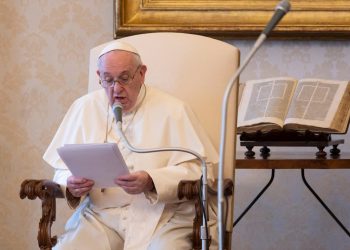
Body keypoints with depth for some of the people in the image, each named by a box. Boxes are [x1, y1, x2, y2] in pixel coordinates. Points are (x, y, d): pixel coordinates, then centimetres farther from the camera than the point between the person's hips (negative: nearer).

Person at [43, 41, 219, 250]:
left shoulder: (172, 109, 2)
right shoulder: (84, 108, 12)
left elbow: (198, 169, -6)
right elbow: (64, 168, 13)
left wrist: (152, 182, -22)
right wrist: (71, 186, -11)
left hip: (161, 216, -2)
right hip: (100, 215, 3)